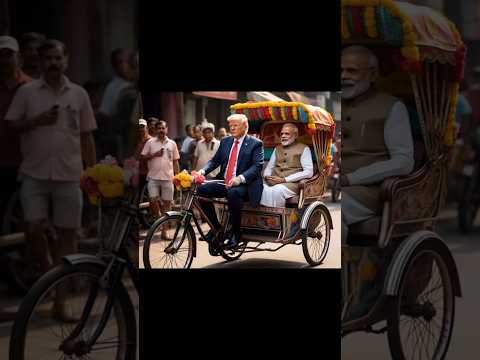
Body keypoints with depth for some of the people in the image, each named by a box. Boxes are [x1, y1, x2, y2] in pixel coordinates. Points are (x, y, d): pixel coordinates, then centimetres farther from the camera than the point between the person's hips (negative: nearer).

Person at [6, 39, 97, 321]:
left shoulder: (79, 94, 6)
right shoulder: (26, 92, 2)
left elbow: (86, 137, 9)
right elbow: (11, 127, 4)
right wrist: (37, 120, -13)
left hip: (69, 175, 1)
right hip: (35, 174, -1)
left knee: (68, 234, 2)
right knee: (34, 229, -9)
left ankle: (60, 302, 9)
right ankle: (47, 268, 24)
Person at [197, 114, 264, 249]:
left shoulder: (255, 144, -1)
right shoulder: (225, 142, 17)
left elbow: (257, 166, -12)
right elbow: (215, 160, 12)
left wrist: (240, 178, -28)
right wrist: (202, 171, -9)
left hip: (243, 185, -6)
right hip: (223, 183, 6)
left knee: (233, 193, -38)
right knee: (201, 190, -16)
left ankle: (235, 232, -21)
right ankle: (215, 227, -2)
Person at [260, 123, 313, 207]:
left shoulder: (303, 149, 6)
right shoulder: (277, 148, 24)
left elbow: (308, 172, -5)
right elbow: (269, 167, 28)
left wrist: (284, 180, -11)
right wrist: (267, 176, 1)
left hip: (291, 184, -5)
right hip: (272, 183, 5)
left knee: (277, 190, -37)